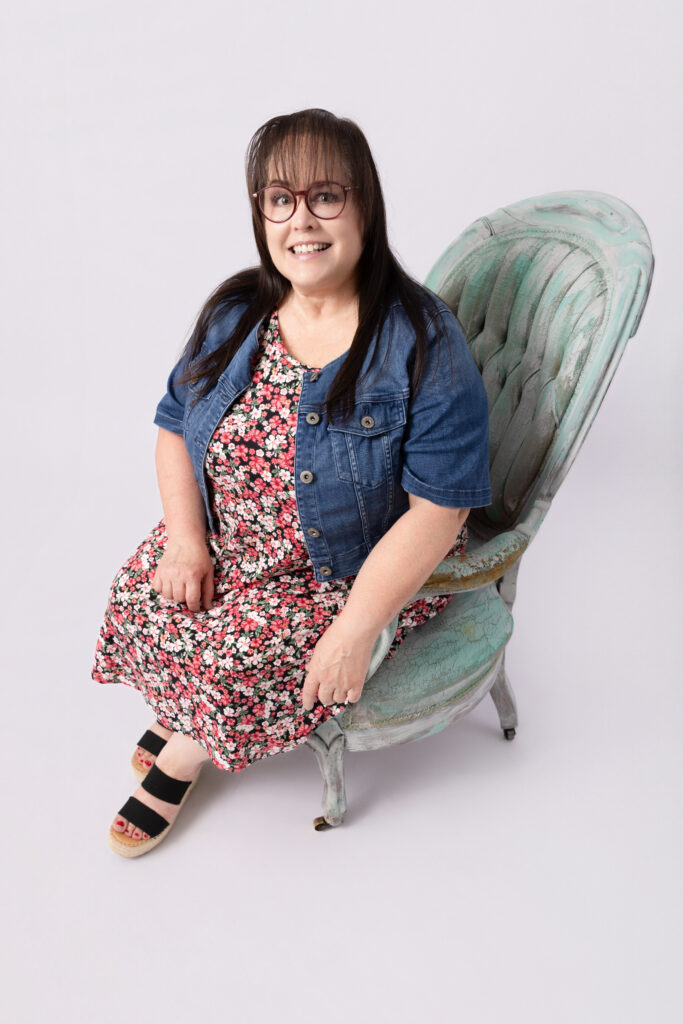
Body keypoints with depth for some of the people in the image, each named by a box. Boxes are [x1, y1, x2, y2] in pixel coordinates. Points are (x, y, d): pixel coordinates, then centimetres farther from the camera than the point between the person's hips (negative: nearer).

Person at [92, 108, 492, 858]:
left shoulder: (422, 343, -21)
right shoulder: (235, 313, -3)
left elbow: (437, 509, -23)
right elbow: (174, 427, 6)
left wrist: (357, 629, -26)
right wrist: (185, 537, -10)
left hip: (365, 571, -5)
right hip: (226, 546, 5)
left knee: (236, 659, -18)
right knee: (140, 594, -11)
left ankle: (185, 756, 18)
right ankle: (180, 713, 21)